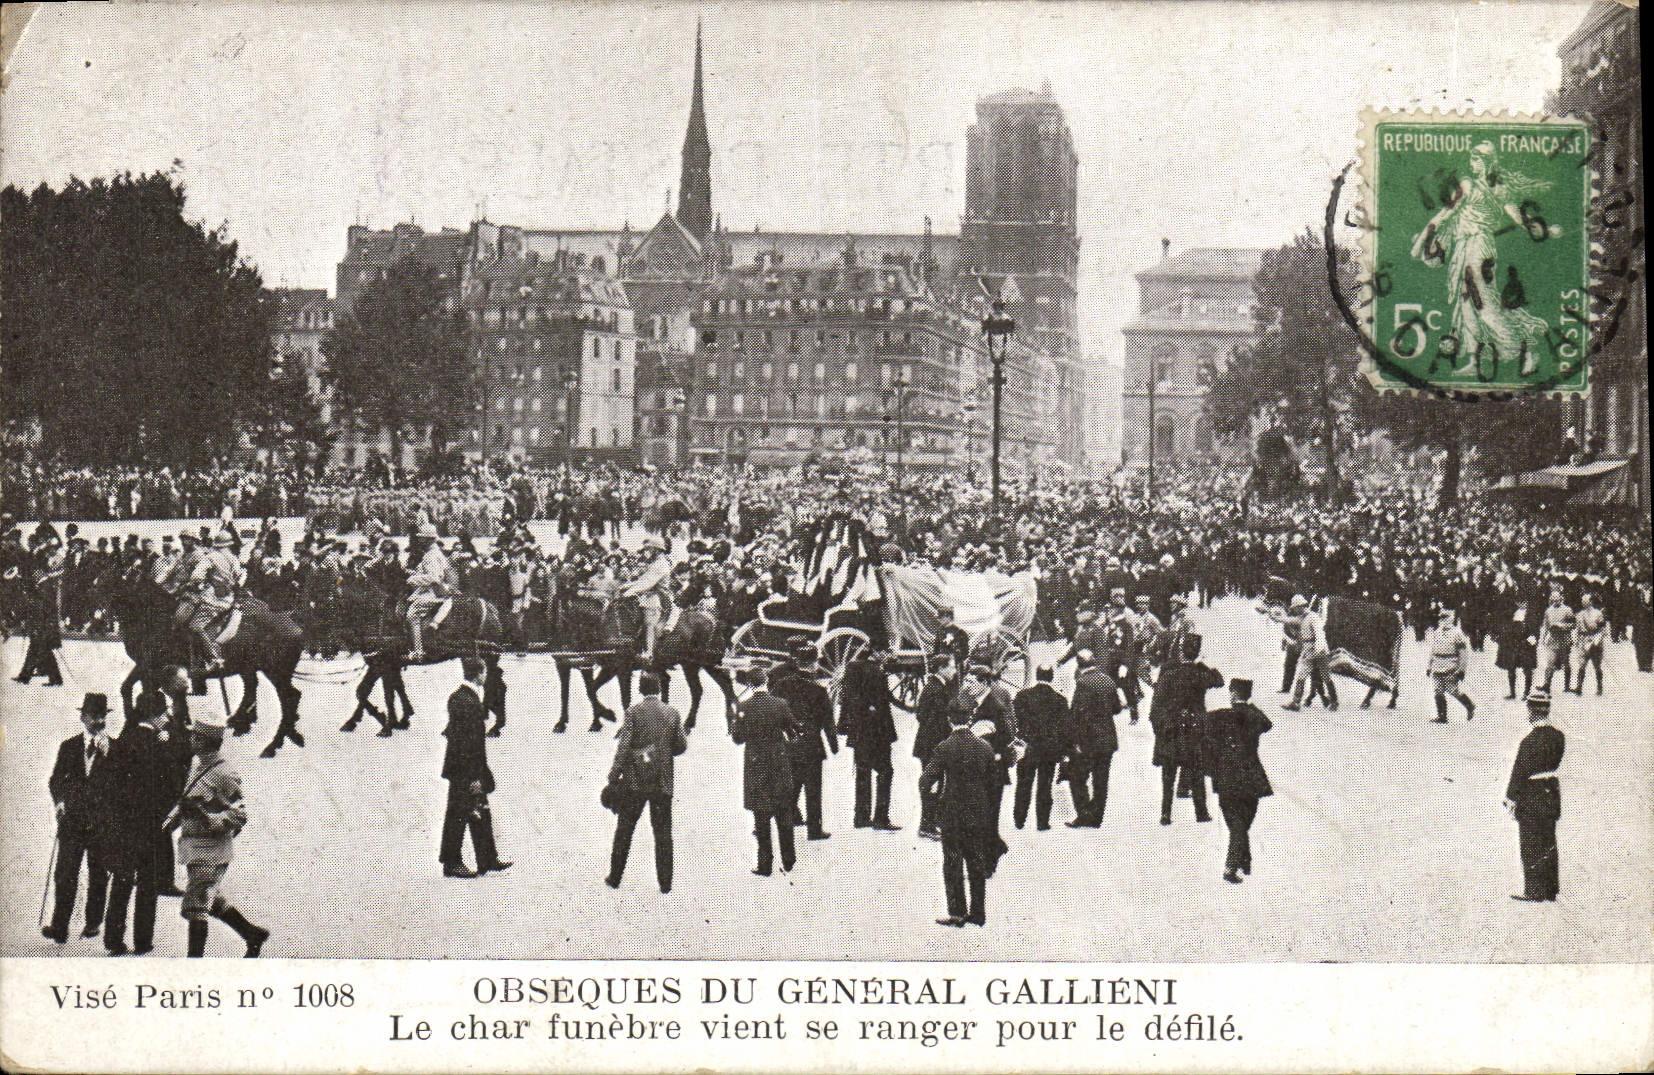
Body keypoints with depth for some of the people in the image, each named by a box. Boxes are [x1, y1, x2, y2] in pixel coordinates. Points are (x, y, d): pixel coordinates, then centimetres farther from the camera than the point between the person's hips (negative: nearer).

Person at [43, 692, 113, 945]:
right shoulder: (68, 747, 10)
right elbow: (55, 779, 10)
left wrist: (106, 753, -16)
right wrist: (59, 800, -9)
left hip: (102, 822, -1)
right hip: (72, 820, 1)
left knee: (99, 875, 6)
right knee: (65, 874, -4)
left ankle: (93, 922, 19)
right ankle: (59, 926, -3)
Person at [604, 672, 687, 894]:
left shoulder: (633, 713, -8)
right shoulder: (672, 714, 0)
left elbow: (623, 747, -11)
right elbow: (681, 746, 5)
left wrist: (613, 777, -7)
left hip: (635, 780, -2)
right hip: (663, 782, 2)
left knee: (624, 830, 10)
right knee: (663, 833, 6)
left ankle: (615, 877, 14)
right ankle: (665, 882, 4)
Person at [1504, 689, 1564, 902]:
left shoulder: (1530, 741, -22)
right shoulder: (1558, 736, 0)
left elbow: (1519, 771, -18)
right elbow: (1555, 763, 9)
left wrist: (1511, 797, -11)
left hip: (1531, 796, -7)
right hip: (1552, 793, 7)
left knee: (1531, 845, 2)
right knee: (1548, 843, 16)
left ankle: (1535, 891, 6)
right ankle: (1551, 889, 23)